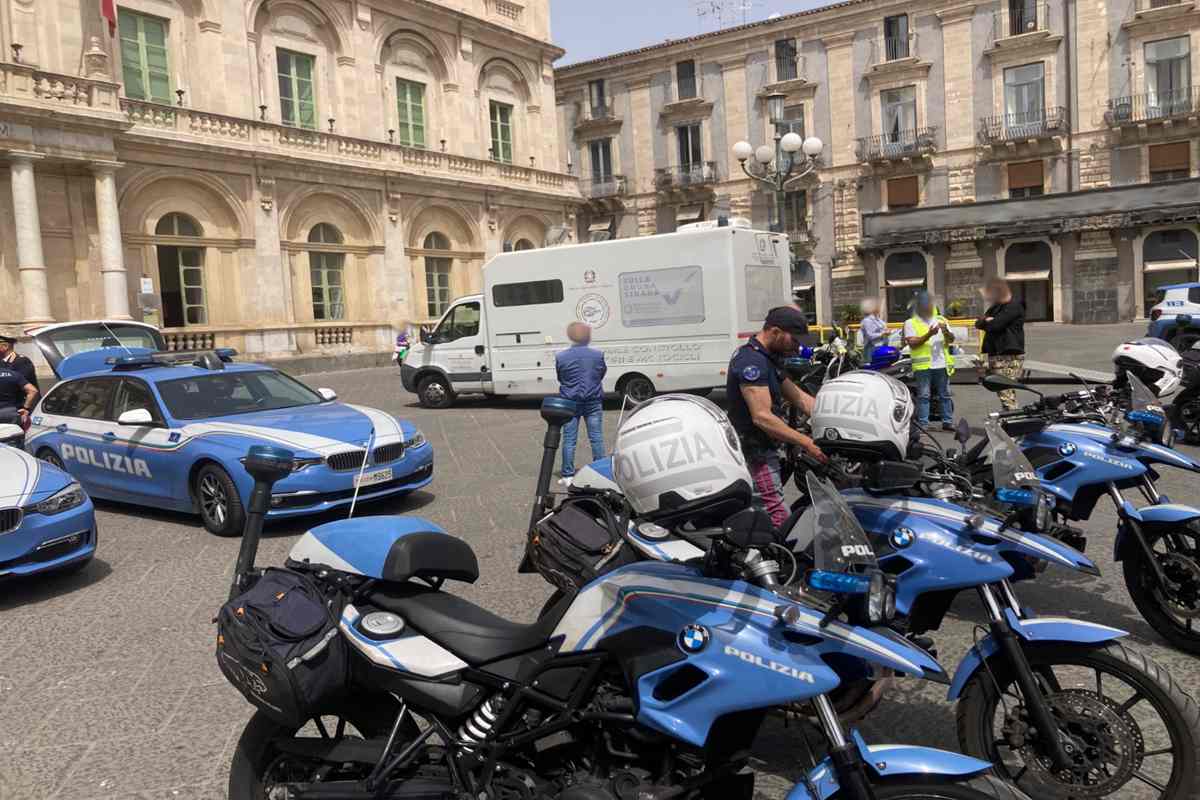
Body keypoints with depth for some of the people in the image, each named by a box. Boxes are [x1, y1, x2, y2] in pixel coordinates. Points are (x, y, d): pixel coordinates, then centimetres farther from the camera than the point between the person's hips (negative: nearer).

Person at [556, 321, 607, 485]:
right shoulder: (598, 355, -7)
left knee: (569, 439, 5)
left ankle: (568, 476, 6)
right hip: (593, 402, 1)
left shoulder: (561, 357, -9)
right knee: (596, 438, 8)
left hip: (570, 402, -1)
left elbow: (560, 378, 4)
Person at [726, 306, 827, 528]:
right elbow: (762, 417, -27)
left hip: (762, 449, 11)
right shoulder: (752, 361, -20)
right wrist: (807, 443, -28)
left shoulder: (768, 358, 14)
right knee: (779, 521, -16)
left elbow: (797, 396, 14)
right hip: (756, 453, -11)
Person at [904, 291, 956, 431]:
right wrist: (928, 335, -20)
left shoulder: (941, 320, 16)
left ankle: (948, 421, 14)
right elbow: (912, 343, -8)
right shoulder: (911, 323, 4)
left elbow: (951, 340, 8)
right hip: (923, 365, -4)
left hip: (941, 364, 4)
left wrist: (946, 332, -13)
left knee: (945, 394, 7)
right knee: (923, 395, -4)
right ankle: (922, 424, -3)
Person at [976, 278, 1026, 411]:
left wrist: (985, 321, 4)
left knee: (1006, 393, -14)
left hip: (1009, 356, -9)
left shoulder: (1014, 306, -8)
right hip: (994, 355, 9)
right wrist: (987, 320, -8)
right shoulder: (995, 308, 21)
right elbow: (978, 323, 13)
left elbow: (995, 325, -18)